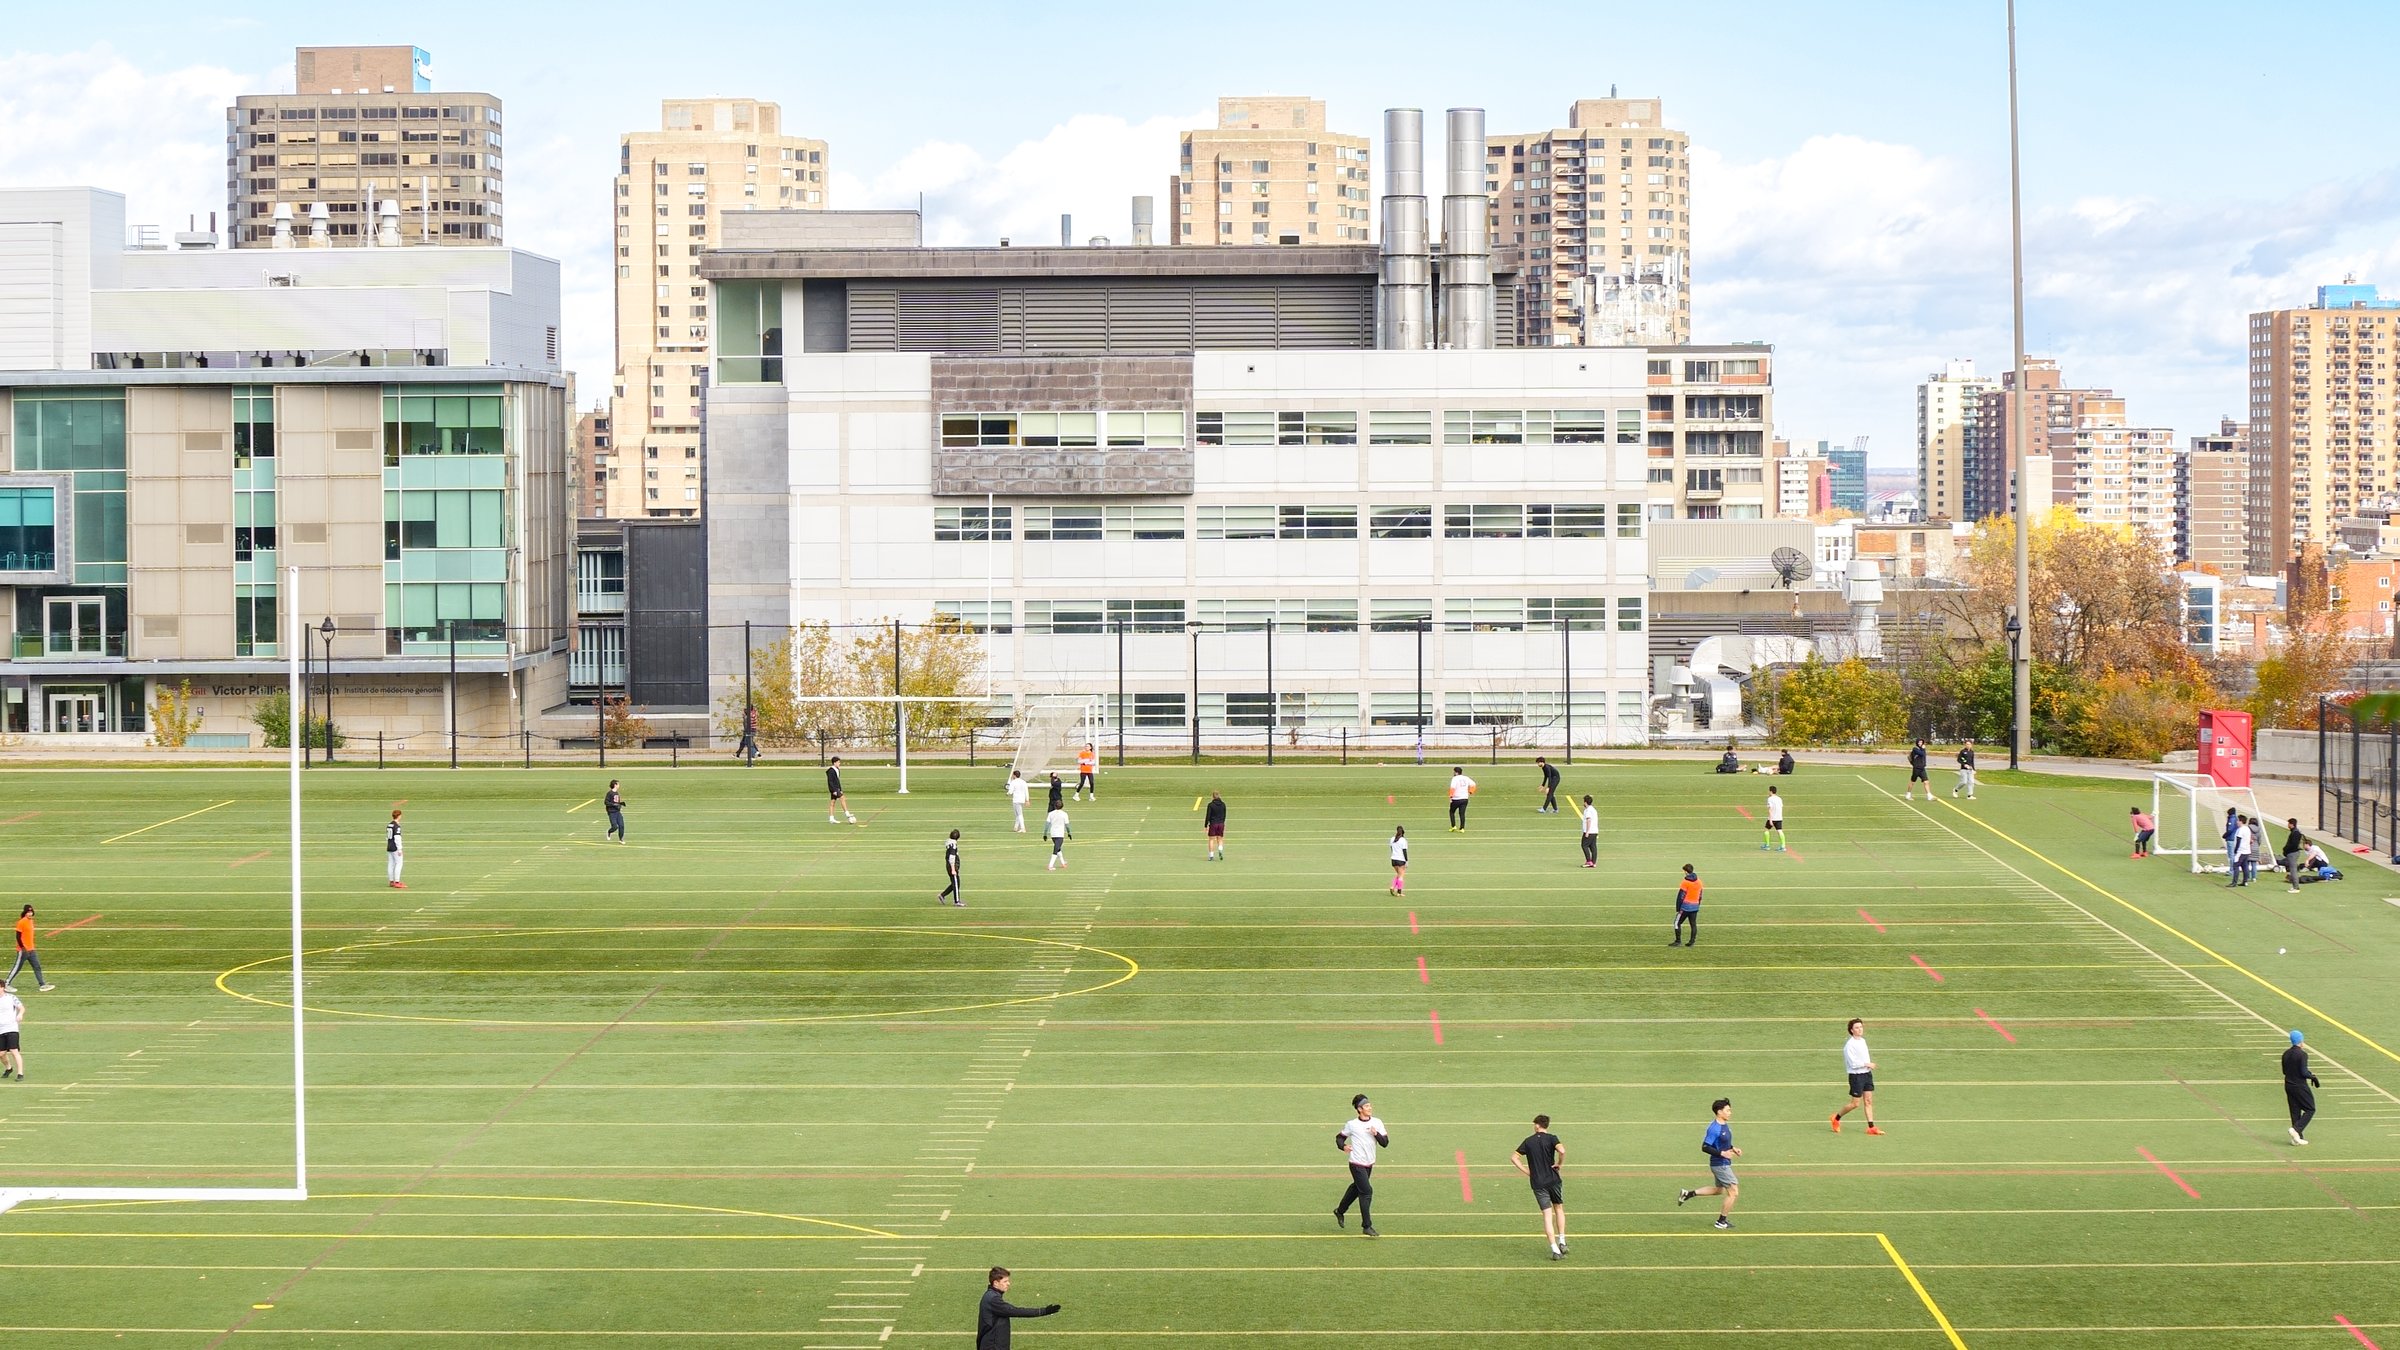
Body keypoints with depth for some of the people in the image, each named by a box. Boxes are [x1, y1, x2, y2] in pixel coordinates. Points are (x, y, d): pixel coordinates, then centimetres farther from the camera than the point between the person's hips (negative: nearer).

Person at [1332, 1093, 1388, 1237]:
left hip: (1369, 1164, 6)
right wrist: (1343, 1146, -15)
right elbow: (1339, 1137, 5)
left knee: (1356, 1189, 20)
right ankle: (1366, 1227, -9)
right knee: (1367, 1192, -13)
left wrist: (1376, 1134, -19)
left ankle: (1340, 1211, 45)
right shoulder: (1351, 1125, -9)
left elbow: (1385, 1143, -1)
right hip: (1357, 1164, -6)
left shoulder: (1377, 1123, 0)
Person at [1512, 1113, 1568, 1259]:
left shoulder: (1528, 1141, 5)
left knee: (1547, 1215, -1)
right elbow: (1562, 1151, -23)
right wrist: (1559, 1164, -5)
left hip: (1537, 1183, 1)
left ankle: (1555, 1249, -8)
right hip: (1553, 1180, -1)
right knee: (1559, 1209, 20)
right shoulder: (1551, 1138, -3)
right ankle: (1562, 1242, 12)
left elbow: (1514, 1157, 4)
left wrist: (1526, 1171, 6)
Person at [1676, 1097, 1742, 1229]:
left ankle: (1688, 1194, 26)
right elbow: (1705, 1147, -23)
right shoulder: (1714, 1128, -22)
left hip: (1724, 1164, 10)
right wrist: (1722, 1153, -26)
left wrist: (1733, 1149, 7)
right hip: (1719, 1165, -10)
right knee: (1733, 1192, -3)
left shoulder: (1725, 1125, 7)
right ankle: (1722, 1221, 9)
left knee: (1719, 1190, 23)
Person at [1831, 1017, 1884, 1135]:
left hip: (1867, 1074, 7)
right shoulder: (1850, 1045, -17)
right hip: (1856, 1075, -7)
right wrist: (1867, 1064, -13)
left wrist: (1869, 1065, 7)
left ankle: (1871, 1127, 5)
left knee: (1868, 1101, 4)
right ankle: (1836, 1118, 18)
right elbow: (1853, 1063, -20)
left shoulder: (1863, 1040, 9)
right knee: (1856, 1103, -1)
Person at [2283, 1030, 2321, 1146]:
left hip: (2288, 1086, 7)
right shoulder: (2302, 1054, -17)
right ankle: (2296, 1129, -11)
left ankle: (2297, 1138, 12)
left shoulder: (2286, 1054, 5)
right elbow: (2304, 1072, -22)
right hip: (2300, 1086, -7)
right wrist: (2312, 1076, -1)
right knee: (2310, 1109, 6)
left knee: (2295, 1111, 12)